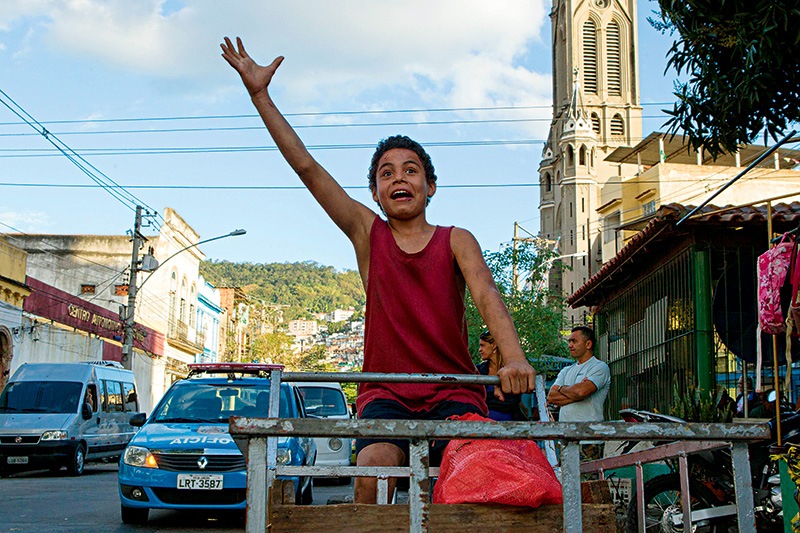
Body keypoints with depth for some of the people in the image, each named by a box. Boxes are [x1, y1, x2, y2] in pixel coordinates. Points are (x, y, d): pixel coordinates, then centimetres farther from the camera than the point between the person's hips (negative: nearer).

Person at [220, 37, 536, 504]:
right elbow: (307, 168, 5)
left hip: (454, 392, 0)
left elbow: (486, 295, -11)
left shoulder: (456, 241, 6)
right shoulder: (368, 235, 9)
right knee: (374, 467, -28)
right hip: (385, 393, 1)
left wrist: (515, 359, -31)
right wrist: (260, 96, 2)